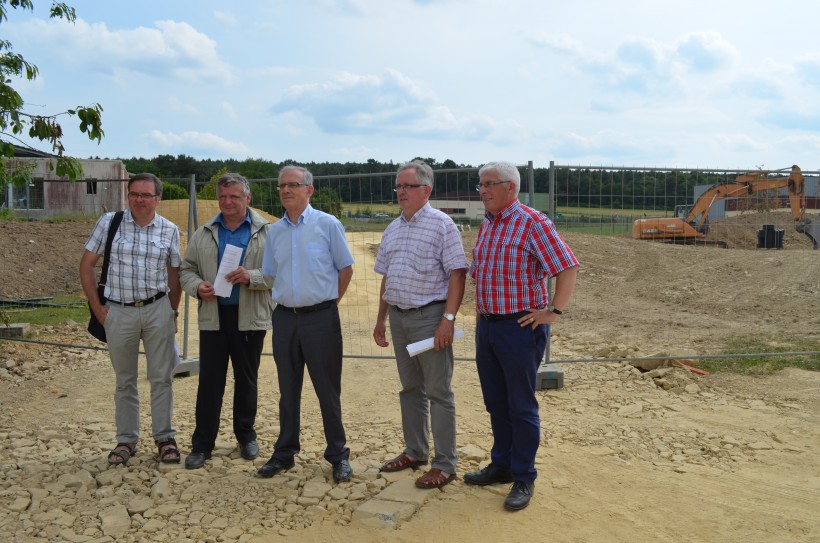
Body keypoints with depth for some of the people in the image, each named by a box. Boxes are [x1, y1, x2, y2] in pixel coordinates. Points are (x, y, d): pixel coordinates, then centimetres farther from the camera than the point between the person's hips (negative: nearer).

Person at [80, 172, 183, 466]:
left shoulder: (169, 230, 1)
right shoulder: (109, 222, -2)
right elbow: (86, 264, 3)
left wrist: (173, 312, 7)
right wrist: (96, 306, -1)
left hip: (157, 310, 0)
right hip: (119, 312, 0)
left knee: (162, 377, 5)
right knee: (124, 380, 11)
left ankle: (165, 437, 18)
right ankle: (126, 440, 24)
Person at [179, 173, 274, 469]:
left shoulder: (266, 231, 0)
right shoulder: (203, 234, 10)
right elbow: (187, 269, 13)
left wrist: (252, 277, -20)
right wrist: (197, 286, -8)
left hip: (250, 318, -1)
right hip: (213, 316, 2)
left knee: (246, 379, 11)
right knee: (209, 381, 3)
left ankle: (246, 436, 28)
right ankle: (202, 443, 13)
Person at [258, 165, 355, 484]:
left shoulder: (328, 224, -4)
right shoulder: (275, 231, 9)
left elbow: (346, 268, 1)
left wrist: (328, 302, 2)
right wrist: (285, 302, 8)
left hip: (320, 317, -4)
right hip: (285, 317, 4)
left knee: (328, 389, 2)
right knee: (288, 390, 13)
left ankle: (338, 456, 14)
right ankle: (284, 453, 25)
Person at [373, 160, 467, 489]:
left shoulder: (442, 224, -9)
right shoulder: (392, 229, 14)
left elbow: (457, 273, -14)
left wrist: (448, 319, -20)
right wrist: (381, 319, 17)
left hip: (429, 316, -7)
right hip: (398, 316, 7)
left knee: (438, 392, -1)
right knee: (410, 388, 16)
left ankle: (445, 464, 9)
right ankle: (415, 452, 29)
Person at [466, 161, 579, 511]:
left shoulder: (533, 223, -13)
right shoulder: (485, 226, 12)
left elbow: (568, 267, -16)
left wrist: (554, 311, -18)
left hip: (520, 327, -8)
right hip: (486, 325, 8)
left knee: (521, 407, 3)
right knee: (495, 403, 17)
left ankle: (524, 479, 16)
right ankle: (501, 465, 32)